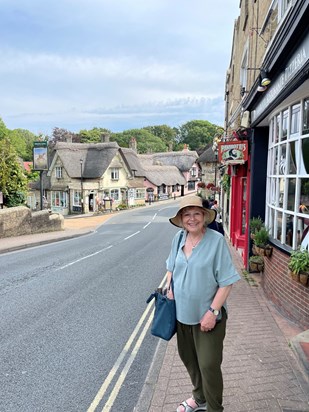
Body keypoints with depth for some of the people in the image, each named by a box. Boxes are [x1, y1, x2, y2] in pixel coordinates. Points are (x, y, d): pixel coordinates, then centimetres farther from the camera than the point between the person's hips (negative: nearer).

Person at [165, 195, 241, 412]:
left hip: (207, 315, -6)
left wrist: (212, 312, -19)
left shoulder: (217, 240, -19)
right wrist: (169, 287, -1)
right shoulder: (179, 238, -2)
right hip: (182, 312, 6)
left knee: (208, 365, 5)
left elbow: (226, 281, -18)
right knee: (188, 358, 23)